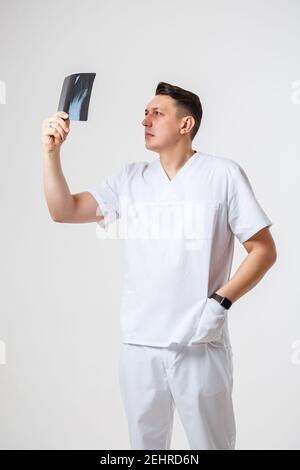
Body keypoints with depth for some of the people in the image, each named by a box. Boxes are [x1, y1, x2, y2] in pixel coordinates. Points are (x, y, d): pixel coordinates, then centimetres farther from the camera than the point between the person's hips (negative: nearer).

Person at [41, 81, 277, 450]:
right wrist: (51, 152, -10)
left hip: (200, 346, -4)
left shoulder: (223, 175, -5)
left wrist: (220, 303, -15)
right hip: (138, 345, 4)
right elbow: (64, 211, 3)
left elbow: (263, 250, -5)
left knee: (212, 443, 8)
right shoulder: (130, 179, 8)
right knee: (144, 442, 16)